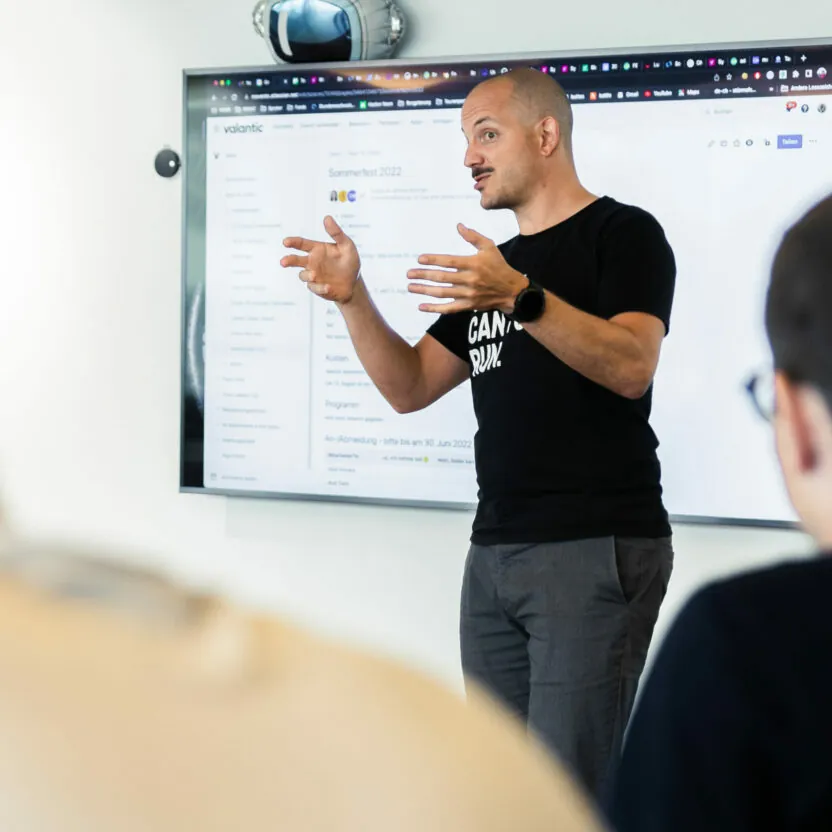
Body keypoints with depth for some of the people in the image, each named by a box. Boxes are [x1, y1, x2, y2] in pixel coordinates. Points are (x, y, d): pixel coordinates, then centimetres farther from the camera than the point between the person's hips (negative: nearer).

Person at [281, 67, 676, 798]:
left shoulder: (623, 234, -3)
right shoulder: (496, 266, 20)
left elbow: (632, 368, -20)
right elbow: (409, 388, 15)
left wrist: (521, 298, -32)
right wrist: (352, 298, 0)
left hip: (597, 549, -8)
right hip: (495, 552, 8)